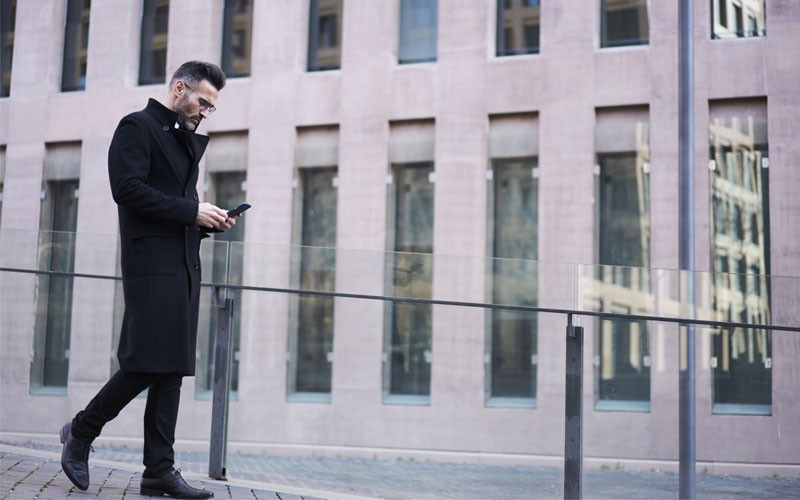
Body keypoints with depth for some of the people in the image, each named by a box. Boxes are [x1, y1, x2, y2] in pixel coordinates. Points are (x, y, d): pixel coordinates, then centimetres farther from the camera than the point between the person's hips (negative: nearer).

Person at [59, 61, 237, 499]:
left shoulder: (187, 140, 24)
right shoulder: (137, 127, -2)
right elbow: (129, 188, -15)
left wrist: (208, 220, 7)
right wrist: (191, 211, -14)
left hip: (185, 266, 9)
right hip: (151, 263, -8)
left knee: (172, 369, 4)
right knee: (148, 362, -12)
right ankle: (81, 431, 9)